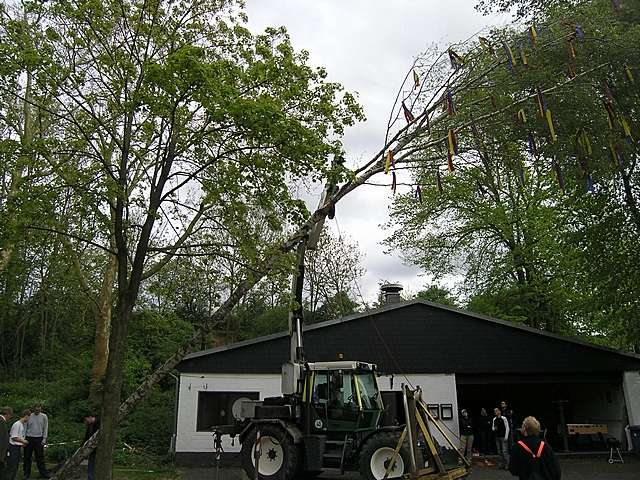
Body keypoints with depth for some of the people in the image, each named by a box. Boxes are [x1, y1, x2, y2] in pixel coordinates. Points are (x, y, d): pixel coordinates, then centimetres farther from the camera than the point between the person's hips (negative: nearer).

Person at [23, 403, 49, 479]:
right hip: (29, 438, 1)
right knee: (27, 457, 6)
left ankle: (43, 473, 5)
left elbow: (45, 428, 3)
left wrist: (44, 439, -4)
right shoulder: (29, 416, 2)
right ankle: (26, 473, 17)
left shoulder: (44, 416, 2)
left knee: (40, 457, 1)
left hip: (39, 439, -1)